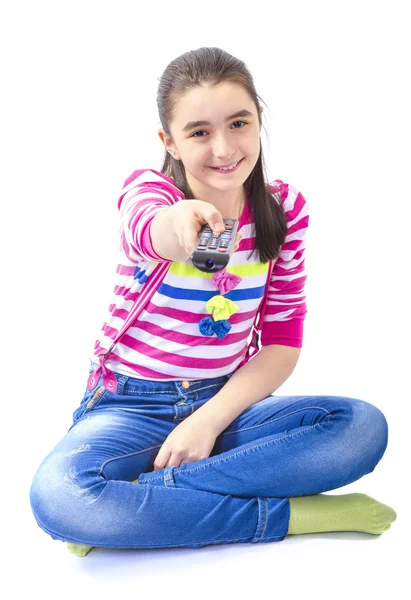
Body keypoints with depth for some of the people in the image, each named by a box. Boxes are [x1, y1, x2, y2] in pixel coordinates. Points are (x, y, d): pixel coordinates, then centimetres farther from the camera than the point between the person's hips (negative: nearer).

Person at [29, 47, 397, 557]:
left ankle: (136, 499, -23)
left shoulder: (285, 207, -3)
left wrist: (210, 420, -16)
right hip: (129, 408, -3)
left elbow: (283, 342, -1)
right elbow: (150, 232, -39)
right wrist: (179, 223, -65)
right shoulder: (147, 188, -11)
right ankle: (288, 513, -24)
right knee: (57, 495, -35)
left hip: (223, 404, 3)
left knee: (364, 426, -24)